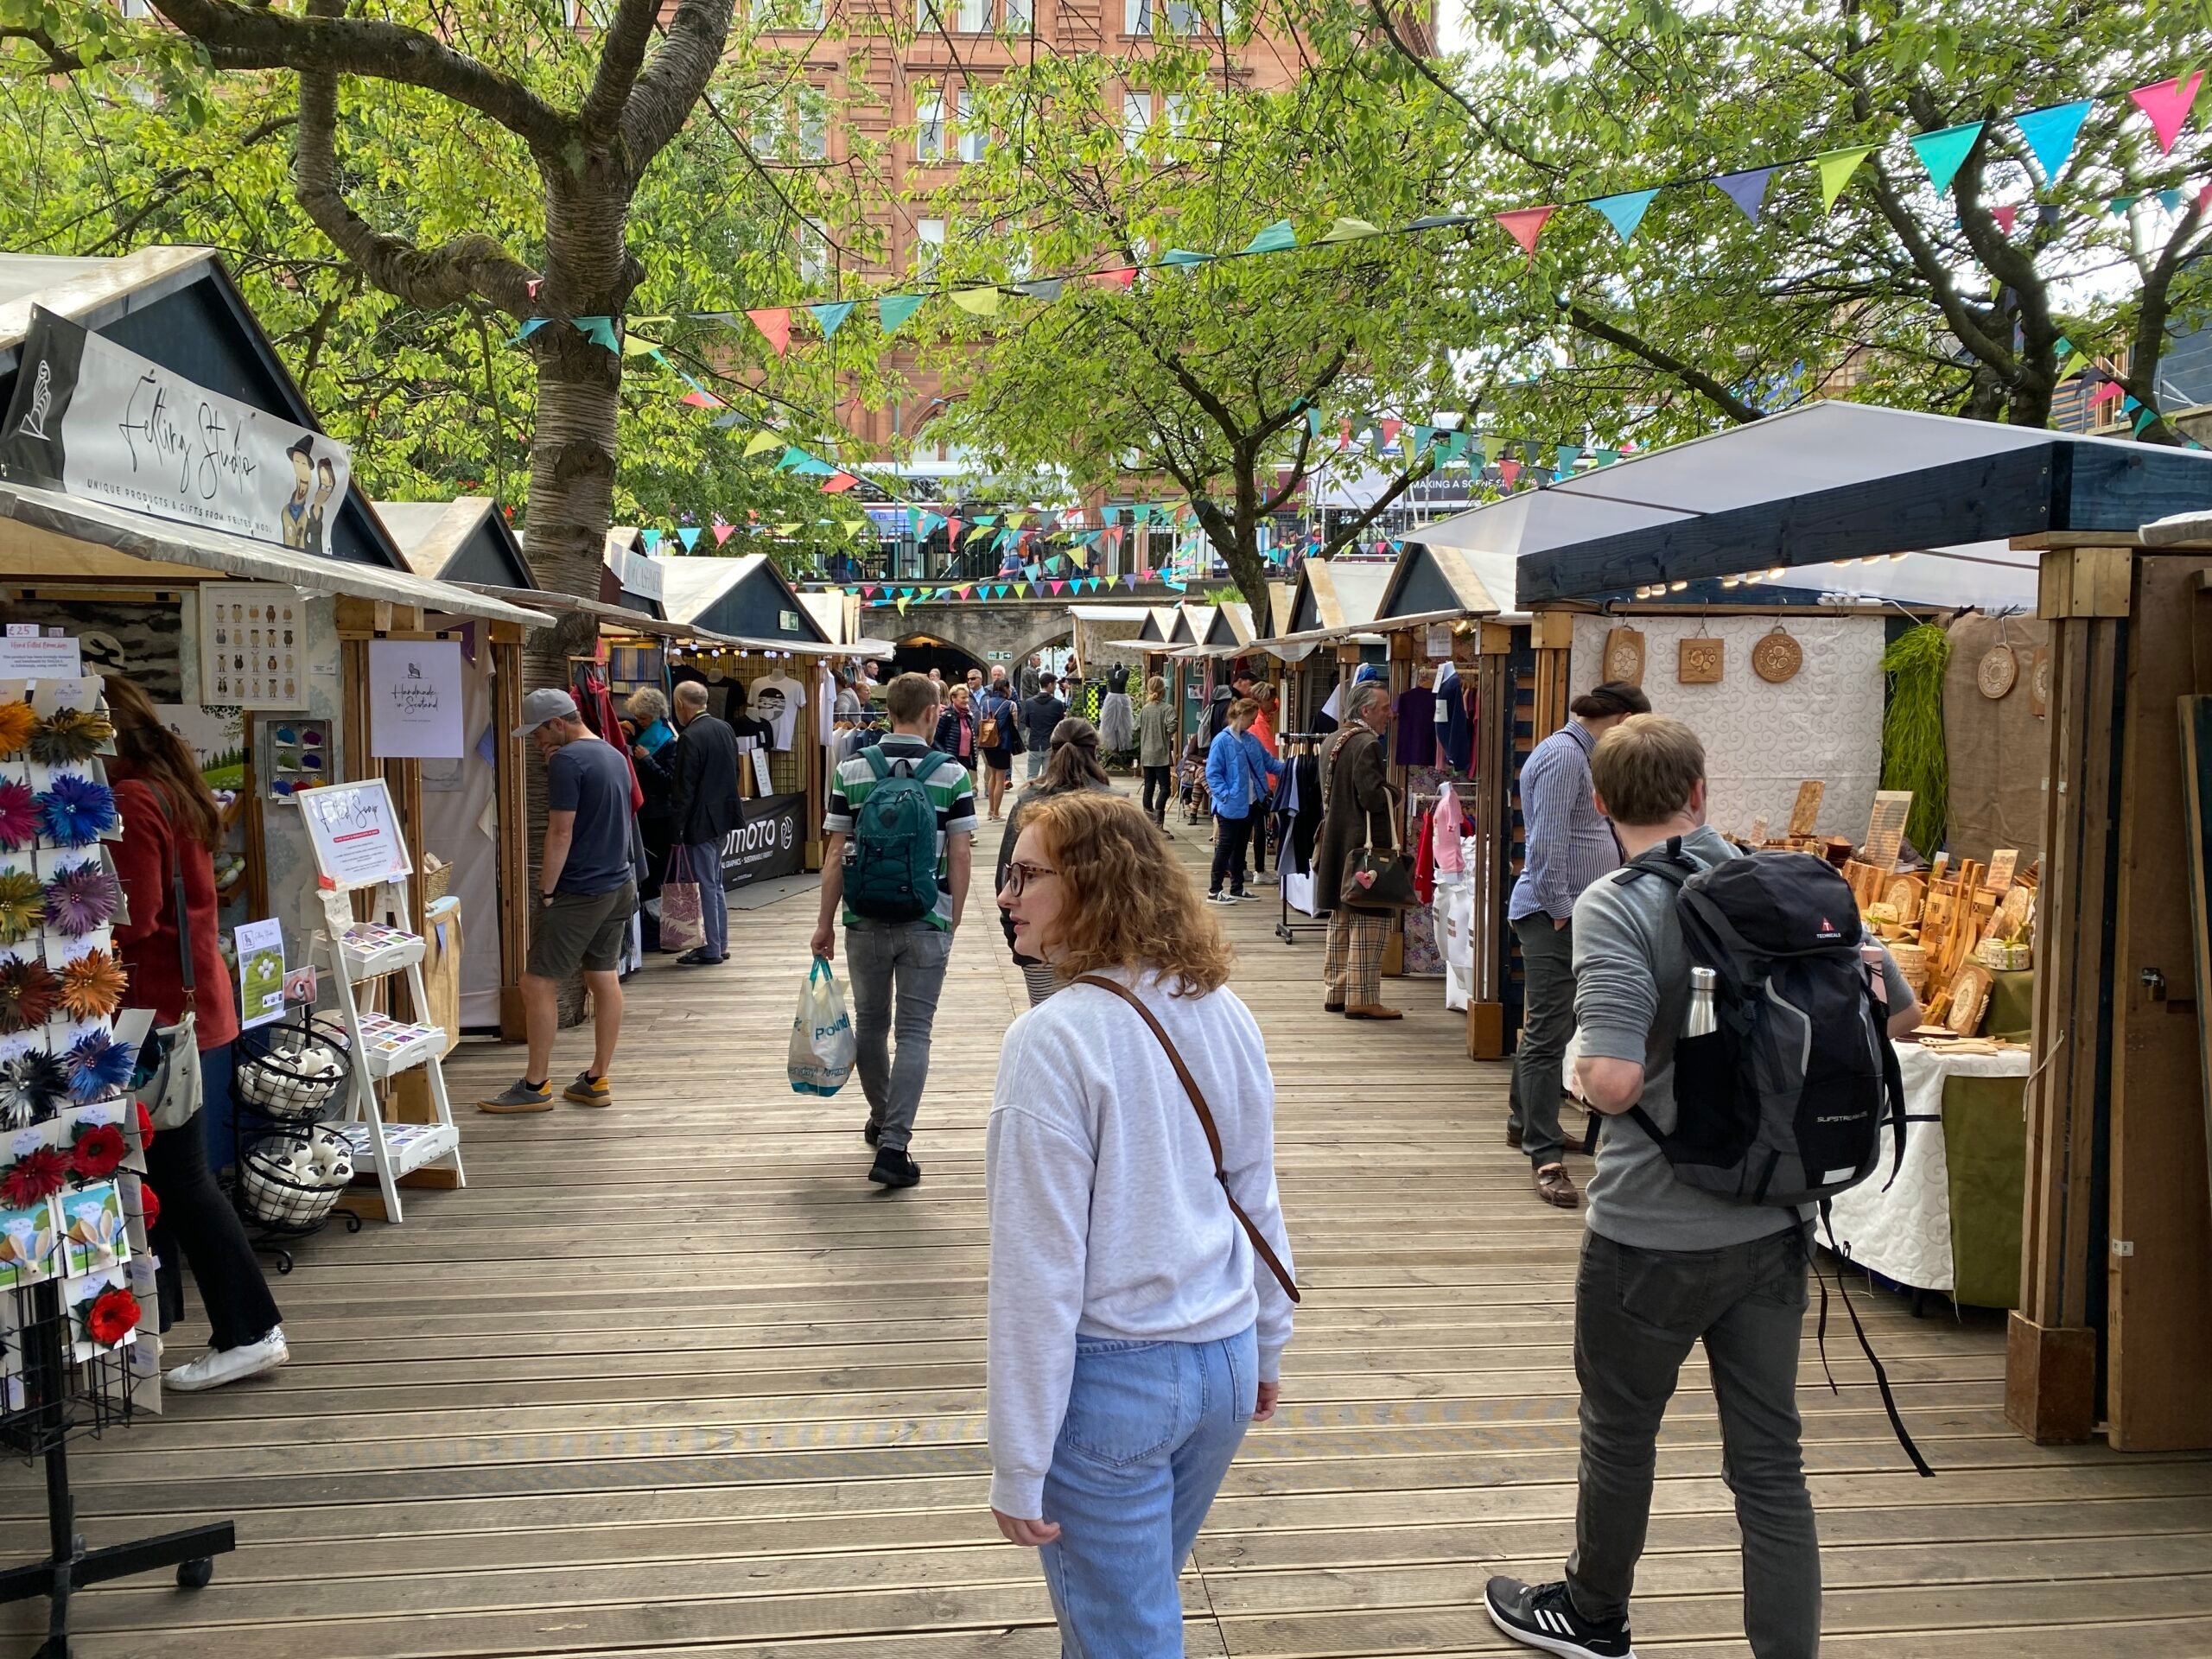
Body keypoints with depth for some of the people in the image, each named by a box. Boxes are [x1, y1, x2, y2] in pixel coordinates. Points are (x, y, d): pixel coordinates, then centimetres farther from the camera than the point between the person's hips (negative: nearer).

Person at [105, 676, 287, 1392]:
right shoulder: (174, 792, 13)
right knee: (171, 1170, 17)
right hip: (193, 1001, 10)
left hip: (160, 1010, -10)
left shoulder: (130, 803, -16)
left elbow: (131, 920, -21)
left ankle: (249, 1332, 2)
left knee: (178, 1177, -3)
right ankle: (157, 1315, 28)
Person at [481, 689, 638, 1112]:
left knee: (538, 983, -1)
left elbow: (561, 832, -18)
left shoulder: (567, 761, -16)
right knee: (604, 979, 11)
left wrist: (546, 892, -12)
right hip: (619, 885, 9)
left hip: (578, 892, -9)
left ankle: (535, 1086, 5)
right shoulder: (615, 755, 12)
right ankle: (597, 1081, 16)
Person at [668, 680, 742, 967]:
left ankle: (711, 949, 5)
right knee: (715, 884, 17)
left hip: (699, 823, -8)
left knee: (704, 886, -1)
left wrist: (677, 829, -14)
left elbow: (685, 789, -19)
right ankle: (720, 944, 23)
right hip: (723, 816, 8)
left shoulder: (690, 738, -19)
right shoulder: (725, 730, 6)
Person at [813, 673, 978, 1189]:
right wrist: (953, 918, 7)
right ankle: (893, 1145, -5)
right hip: (927, 922, -2)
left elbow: (835, 854, -2)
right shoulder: (952, 774, -6)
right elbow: (960, 855, -6)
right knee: (913, 1032, 2)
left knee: (870, 1023, 18)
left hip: (865, 920, 2)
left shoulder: (852, 771, -2)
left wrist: (825, 922, 5)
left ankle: (882, 1121, 36)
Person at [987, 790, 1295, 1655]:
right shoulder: (1222, 1011, -2)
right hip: (1225, 1359, 6)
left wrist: (1016, 1468, -10)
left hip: (1110, 1379, -6)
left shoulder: (1053, 1041, -21)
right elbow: (1257, 1200, 8)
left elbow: (1039, 1267, -19)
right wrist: (1266, 1347, 22)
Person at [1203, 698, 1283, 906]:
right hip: (1231, 806, -7)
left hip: (1250, 804, 7)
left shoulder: (1251, 740, 6)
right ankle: (1214, 891, 7)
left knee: (1241, 847, 15)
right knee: (1225, 847, -1)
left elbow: (1269, 762, 12)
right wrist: (1226, 795, -21)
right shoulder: (1222, 741, -14)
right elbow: (1212, 773, -15)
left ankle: (1237, 888, 25)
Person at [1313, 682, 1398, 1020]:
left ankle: (1335, 992, 22)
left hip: (1336, 843, 10)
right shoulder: (1367, 744, -17)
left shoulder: (1333, 741, 12)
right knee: (1370, 923, -4)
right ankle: (1362, 999, -3)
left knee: (1341, 923, 16)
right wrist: (1393, 791, -4)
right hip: (1364, 846, -10)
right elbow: (1373, 797, -25)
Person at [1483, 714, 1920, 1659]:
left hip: (1654, 1231, -4)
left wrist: (1577, 1068, -8)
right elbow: (1901, 1011, 8)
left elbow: (1614, 1080, -30)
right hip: (1774, 1223, 5)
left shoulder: (1615, 908, -19)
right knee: (1769, 1457, 13)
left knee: (1619, 1432, 18)